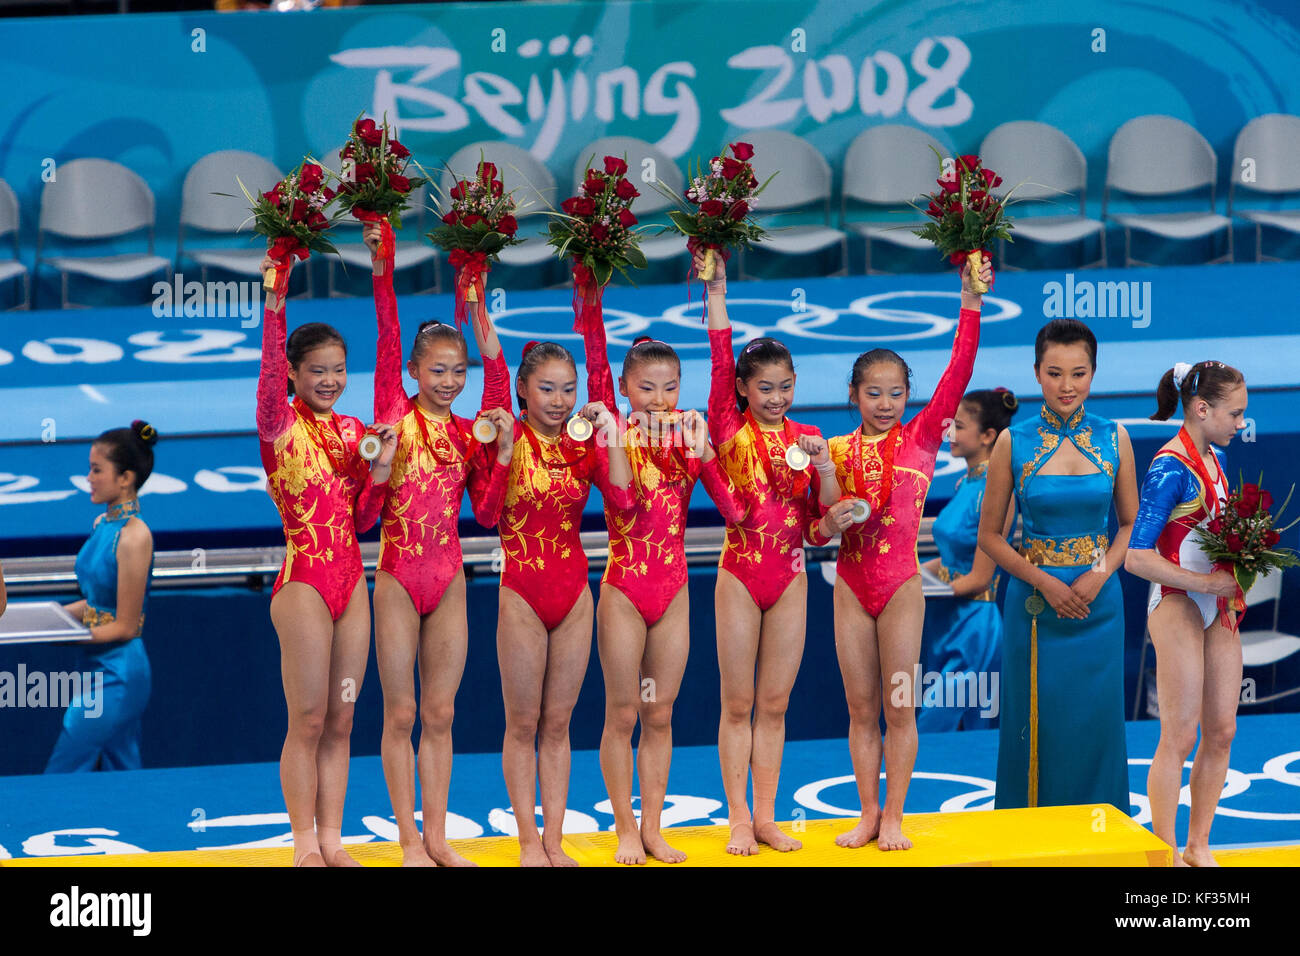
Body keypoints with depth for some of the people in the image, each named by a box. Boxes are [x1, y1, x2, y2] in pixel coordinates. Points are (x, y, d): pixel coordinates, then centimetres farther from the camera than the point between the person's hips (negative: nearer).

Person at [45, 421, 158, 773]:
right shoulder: (102, 524, 8)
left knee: (60, 779, -7)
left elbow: (124, 626, -16)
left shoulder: (134, 537, -18)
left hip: (116, 674, -9)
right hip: (98, 667, 9)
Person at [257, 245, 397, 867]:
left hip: (351, 579, 6)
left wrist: (379, 467, -7)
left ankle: (331, 840, 14)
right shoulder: (279, 425, -4)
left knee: (340, 721, 8)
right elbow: (269, 376, -24)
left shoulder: (351, 429, 11)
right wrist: (276, 304, -32)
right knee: (308, 721, -2)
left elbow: (359, 517, 10)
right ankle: (305, 845, 5)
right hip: (304, 581, -6)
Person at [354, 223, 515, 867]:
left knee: (439, 714, 8)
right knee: (401, 714, 2)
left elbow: (488, 512, 2)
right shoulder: (395, 413, -1)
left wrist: (502, 447, -9)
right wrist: (382, 273, -18)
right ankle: (410, 841, 8)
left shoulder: (467, 433, 7)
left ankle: (437, 838, 14)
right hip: (398, 578, -3)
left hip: (449, 582, 3)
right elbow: (388, 340, -11)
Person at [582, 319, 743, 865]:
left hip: (673, 590, 3)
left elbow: (732, 510, -9)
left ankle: (653, 829, 17)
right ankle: (626, 830, 13)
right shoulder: (616, 434, -4)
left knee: (660, 715, 9)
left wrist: (700, 449, -19)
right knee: (622, 714, 3)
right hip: (623, 589, -3)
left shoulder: (687, 440, 3)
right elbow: (596, 372, -19)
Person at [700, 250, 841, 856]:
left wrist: (823, 465, -14)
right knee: (738, 704, 2)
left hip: (790, 579, 3)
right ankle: (739, 820, 7)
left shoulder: (805, 437, 6)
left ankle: (767, 817, 13)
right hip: (740, 577, -3)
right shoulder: (731, 431, -4)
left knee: (774, 704, 7)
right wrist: (716, 293, -23)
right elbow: (720, 361, -16)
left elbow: (826, 517, 3)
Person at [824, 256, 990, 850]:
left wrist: (970, 307, -19)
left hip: (901, 584, -2)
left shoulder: (921, 436, 0)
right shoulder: (838, 451, 4)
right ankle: (869, 815, 14)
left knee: (899, 708, 2)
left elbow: (956, 375, -12)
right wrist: (830, 521, -15)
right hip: (851, 584, 2)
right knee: (860, 708, 7)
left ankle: (894, 818, 9)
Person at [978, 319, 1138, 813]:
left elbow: (1130, 523, 9)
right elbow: (990, 535, 0)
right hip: (1035, 604, -2)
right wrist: (1045, 582, -12)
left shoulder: (1114, 438, 1)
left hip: (1098, 602, 2)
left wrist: (1099, 576, -8)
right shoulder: (1014, 442, -4)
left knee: (1095, 725, 6)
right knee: (1039, 727, 2)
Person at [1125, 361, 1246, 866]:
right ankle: (1166, 854, 3)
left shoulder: (1212, 459, 10)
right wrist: (1204, 583, -19)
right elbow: (1137, 557, -19)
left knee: (1222, 732, 10)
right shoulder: (1170, 468, -16)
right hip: (1178, 607, -8)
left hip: (1217, 605, 8)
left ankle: (1198, 847, 20)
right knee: (1179, 738, -4)